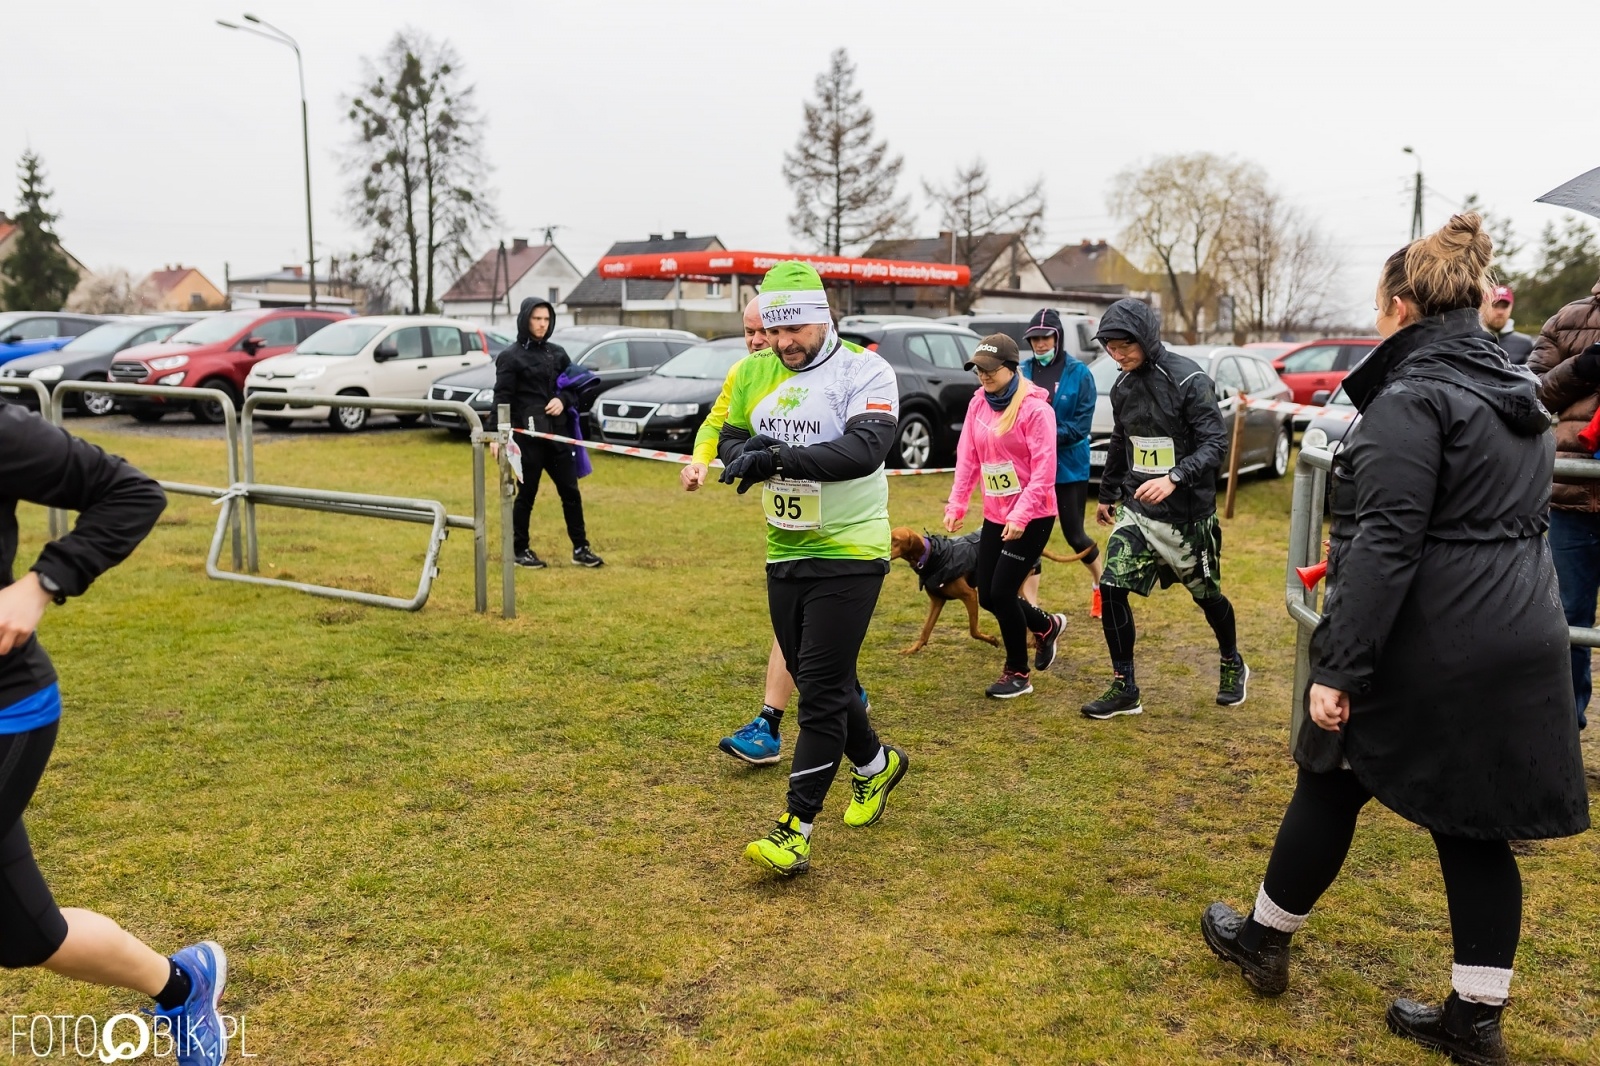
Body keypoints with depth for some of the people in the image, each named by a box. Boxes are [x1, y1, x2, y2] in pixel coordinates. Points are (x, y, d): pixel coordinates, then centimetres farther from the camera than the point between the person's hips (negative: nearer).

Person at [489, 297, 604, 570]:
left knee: (570, 491, 5)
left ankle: (580, 548, 13)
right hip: (527, 435, -5)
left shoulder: (557, 353, 12)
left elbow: (574, 385, 18)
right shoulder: (511, 357, -2)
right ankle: (520, 549, 17)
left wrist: (564, 399, -5)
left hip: (557, 433, 5)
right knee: (527, 494, 3)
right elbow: (502, 398, -8)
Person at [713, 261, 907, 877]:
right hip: (784, 554, 7)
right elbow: (730, 442, 9)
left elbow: (863, 450, -26)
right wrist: (749, 450, -15)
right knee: (819, 681, 17)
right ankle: (876, 763, 42)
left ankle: (795, 828, 0)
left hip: (848, 554, -7)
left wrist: (777, 457, -34)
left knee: (821, 692, -6)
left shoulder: (864, 371, -12)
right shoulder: (752, 374, 7)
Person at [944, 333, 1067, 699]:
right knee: (987, 596, 9)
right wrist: (956, 504, -2)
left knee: (1002, 592, -7)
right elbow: (967, 457, 6)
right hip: (995, 515, 7)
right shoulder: (978, 403, 4)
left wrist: (1021, 516, -24)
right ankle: (1048, 626, 37)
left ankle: (1018, 674, 13)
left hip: (1032, 518, -7)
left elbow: (1044, 470, -18)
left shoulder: (1035, 408, -15)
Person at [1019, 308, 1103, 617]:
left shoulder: (1079, 373, -8)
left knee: (1074, 535, 8)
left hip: (1069, 467, -2)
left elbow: (1081, 426, -11)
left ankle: (1100, 583, 36)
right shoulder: (1024, 372, 0)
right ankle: (1030, 604, 10)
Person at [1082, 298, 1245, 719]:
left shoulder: (1188, 379, -16)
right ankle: (1124, 688, 3)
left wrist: (1174, 478, -33)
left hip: (1187, 515, -5)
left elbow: (1215, 443, -19)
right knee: (1111, 589, -9)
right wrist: (1107, 494, 25)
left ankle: (1233, 667, 41)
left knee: (1207, 595, 13)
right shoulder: (1123, 386, 4)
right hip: (1135, 510, 5)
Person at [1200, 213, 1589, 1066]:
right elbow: (1524, 524, 19)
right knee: (1473, 823, 13)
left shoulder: (1413, 398, -16)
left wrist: (1338, 666, -22)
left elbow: (1385, 547, -23)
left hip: (1428, 649, -8)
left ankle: (1263, 940, 30)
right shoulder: (1518, 398, 12)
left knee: (1332, 784, 11)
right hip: (1517, 643, 8)